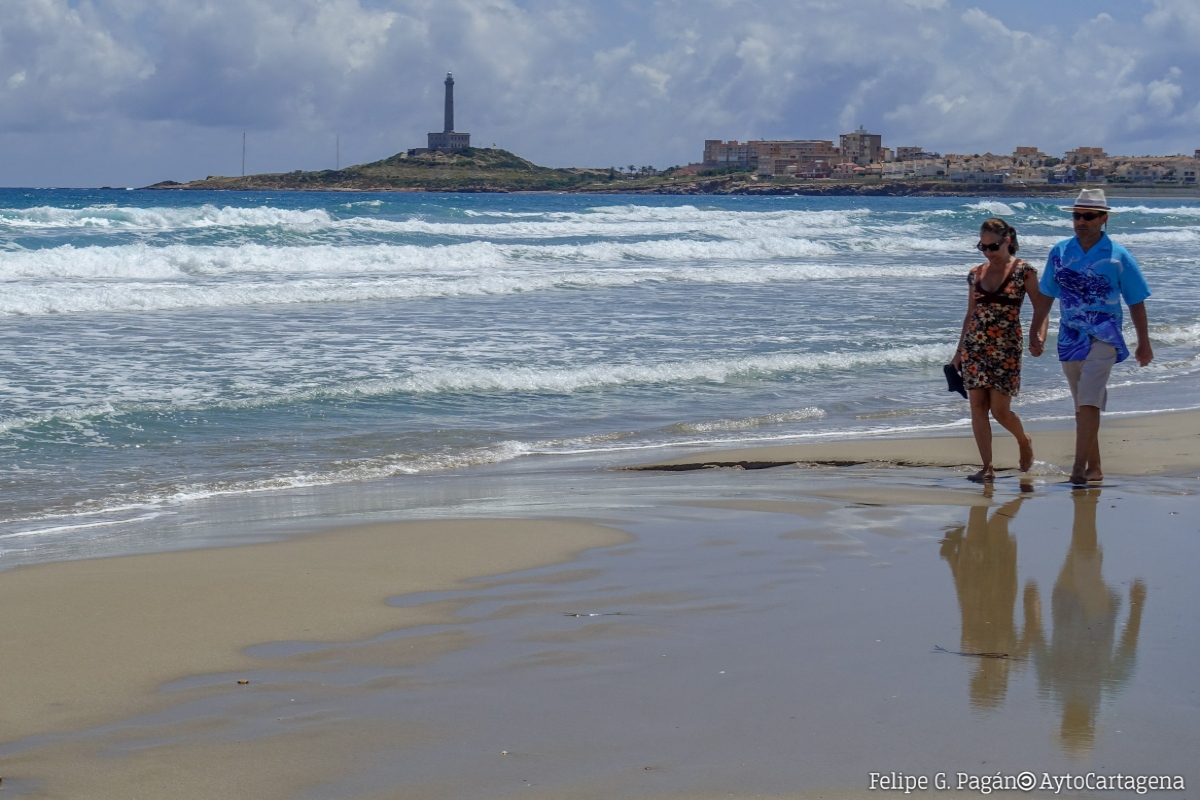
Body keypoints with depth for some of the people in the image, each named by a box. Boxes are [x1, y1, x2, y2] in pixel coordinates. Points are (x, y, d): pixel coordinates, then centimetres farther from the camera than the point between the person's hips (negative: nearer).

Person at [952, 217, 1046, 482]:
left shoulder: (1024, 272, -3)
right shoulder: (976, 274, 9)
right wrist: (959, 351, 16)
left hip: (1006, 347, -4)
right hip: (975, 346, 4)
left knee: (1000, 409, -4)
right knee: (977, 407, -1)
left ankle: (1024, 440, 28)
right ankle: (987, 467, 4)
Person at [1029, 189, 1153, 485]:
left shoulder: (1118, 257, -5)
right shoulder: (1060, 252, 4)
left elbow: (1136, 303, 1)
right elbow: (1046, 296, 14)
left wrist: (1144, 344, 3)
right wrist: (1035, 332, 12)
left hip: (1103, 338, -5)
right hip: (1070, 338, 5)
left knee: (1088, 401, -18)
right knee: (1081, 405, 10)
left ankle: (1079, 467, -23)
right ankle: (1094, 467, 19)